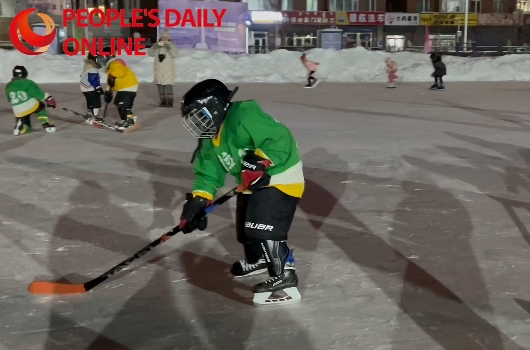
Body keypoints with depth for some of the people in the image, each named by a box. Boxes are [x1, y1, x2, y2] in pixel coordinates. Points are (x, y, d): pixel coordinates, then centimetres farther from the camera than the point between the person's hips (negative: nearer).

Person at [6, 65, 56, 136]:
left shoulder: (8, 86, 13)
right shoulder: (28, 83, -3)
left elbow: (10, 100, 24)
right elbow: (38, 93, -8)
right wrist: (49, 99, -3)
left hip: (19, 111, 4)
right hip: (32, 106, -4)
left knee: (26, 127, 23)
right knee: (41, 107, 30)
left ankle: (21, 127, -12)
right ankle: (45, 124, 11)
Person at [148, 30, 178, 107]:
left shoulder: (171, 46, 0)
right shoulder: (157, 46, 7)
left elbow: (175, 54, -15)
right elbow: (150, 53, 0)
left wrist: (169, 47, -26)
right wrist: (154, 46, -16)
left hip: (168, 70, -4)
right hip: (159, 70, 4)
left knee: (168, 86, -11)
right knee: (160, 85, 5)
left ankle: (170, 102, -9)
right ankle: (163, 101, 12)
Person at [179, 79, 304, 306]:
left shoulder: (244, 117, -25)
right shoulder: (211, 141, 5)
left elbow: (280, 139, -30)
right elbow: (208, 172, 4)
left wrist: (259, 162, -34)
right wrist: (197, 201, -8)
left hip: (280, 179, -10)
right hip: (252, 185, 10)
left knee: (262, 228, -20)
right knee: (246, 227, 18)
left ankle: (283, 277, -12)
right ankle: (257, 260, 45)